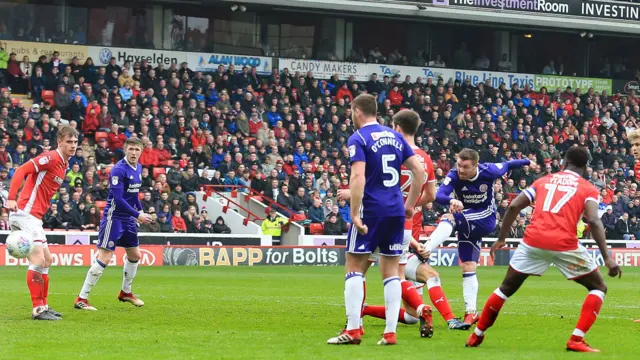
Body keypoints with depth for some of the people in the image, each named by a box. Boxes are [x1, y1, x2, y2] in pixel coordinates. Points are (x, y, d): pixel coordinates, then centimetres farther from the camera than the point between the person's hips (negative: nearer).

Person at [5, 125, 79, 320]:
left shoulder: (63, 165, 17)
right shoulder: (51, 158, -12)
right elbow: (21, 171, -20)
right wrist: (11, 198, -29)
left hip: (35, 217, 10)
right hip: (25, 213, -10)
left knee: (46, 260, 15)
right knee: (38, 259, -14)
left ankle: (43, 306, 21)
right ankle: (38, 309, -13)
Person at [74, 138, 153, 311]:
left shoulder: (138, 168, 9)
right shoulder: (119, 170, -19)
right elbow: (118, 199, -24)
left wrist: (141, 211, 11)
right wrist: (137, 215, -23)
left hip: (128, 219, 9)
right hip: (114, 217, -9)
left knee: (134, 255, 18)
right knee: (104, 258, -12)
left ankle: (126, 292, 38)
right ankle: (81, 299, -9)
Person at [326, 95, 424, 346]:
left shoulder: (358, 139, -7)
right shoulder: (395, 137, 12)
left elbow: (358, 177, -18)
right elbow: (419, 172, 10)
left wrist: (355, 214, -18)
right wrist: (409, 204, 16)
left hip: (371, 210, -6)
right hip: (396, 212, 6)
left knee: (354, 268, 2)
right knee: (391, 271, 8)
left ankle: (353, 330, -4)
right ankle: (390, 332, 4)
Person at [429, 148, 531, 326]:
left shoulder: (488, 171, -19)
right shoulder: (454, 176, -19)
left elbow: (507, 165, 2)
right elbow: (438, 196, -34)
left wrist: (527, 162, 20)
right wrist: (451, 200, -57)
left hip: (485, 220, -4)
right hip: (467, 223, 4)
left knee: (448, 218, -31)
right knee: (468, 268, 3)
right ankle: (471, 312, 9)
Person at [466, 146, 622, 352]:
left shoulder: (544, 180, 20)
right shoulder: (588, 189, 10)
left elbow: (514, 206, 13)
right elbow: (593, 221, -6)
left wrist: (501, 238, 23)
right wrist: (607, 258, -9)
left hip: (533, 241, 3)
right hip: (564, 245, -3)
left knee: (507, 288, 23)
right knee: (598, 288, 14)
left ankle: (477, 336, 30)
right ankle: (576, 340, 0)